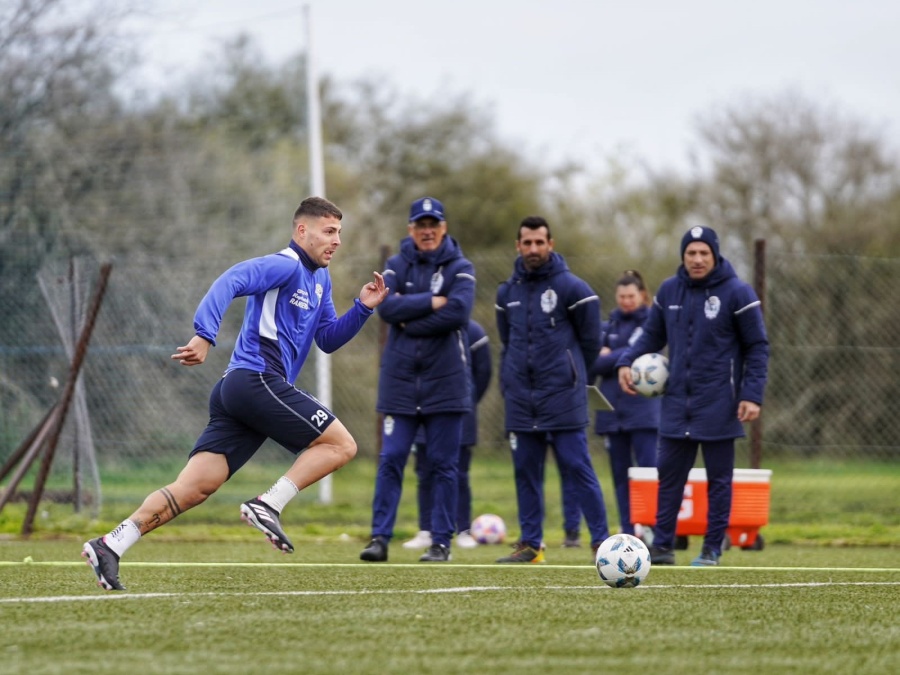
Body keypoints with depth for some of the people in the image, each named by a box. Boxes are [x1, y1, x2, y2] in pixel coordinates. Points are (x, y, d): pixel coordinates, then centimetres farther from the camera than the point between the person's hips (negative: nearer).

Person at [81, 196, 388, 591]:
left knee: (192, 489, -1)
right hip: (258, 380, -9)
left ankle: (111, 546, -10)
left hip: (236, 391, 9)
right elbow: (230, 283, -21)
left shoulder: (319, 279, 25)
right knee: (341, 444, -7)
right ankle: (268, 506, -14)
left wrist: (363, 308, 12)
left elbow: (328, 340, 27)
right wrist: (205, 336, -33)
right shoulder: (285, 266, -6)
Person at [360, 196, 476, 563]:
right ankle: (380, 537, -1)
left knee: (443, 464, 1)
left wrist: (409, 320, -11)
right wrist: (431, 302, -15)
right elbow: (386, 307, -9)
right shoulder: (397, 265, 8)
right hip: (400, 378, 1)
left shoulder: (459, 267, 2)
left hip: (445, 379, -1)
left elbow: (458, 312, -15)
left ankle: (441, 542, 7)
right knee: (390, 459, -3)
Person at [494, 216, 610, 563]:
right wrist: (508, 383, 14)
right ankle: (530, 544, 11)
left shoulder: (571, 288, -4)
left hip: (563, 397, -5)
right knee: (526, 470, 6)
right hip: (520, 400, 5)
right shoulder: (508, 292, 11)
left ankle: (601, 539, -5)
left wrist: (570, 375, 7)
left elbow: (590, 342, 2)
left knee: (577, 467, -8)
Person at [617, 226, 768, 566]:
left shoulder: (737, 293, -7)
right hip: (677, 402, 4)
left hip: (719, 406, -4)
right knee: (669, 474, 4)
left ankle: (712, 548, 10)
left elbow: (757, 347, -5)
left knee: (718, 478, 3)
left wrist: (752, 395, -13)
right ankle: (662, 546, 10)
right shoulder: (669, 290, 5)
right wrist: (627, 361, -3)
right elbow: (652, 335, 15)